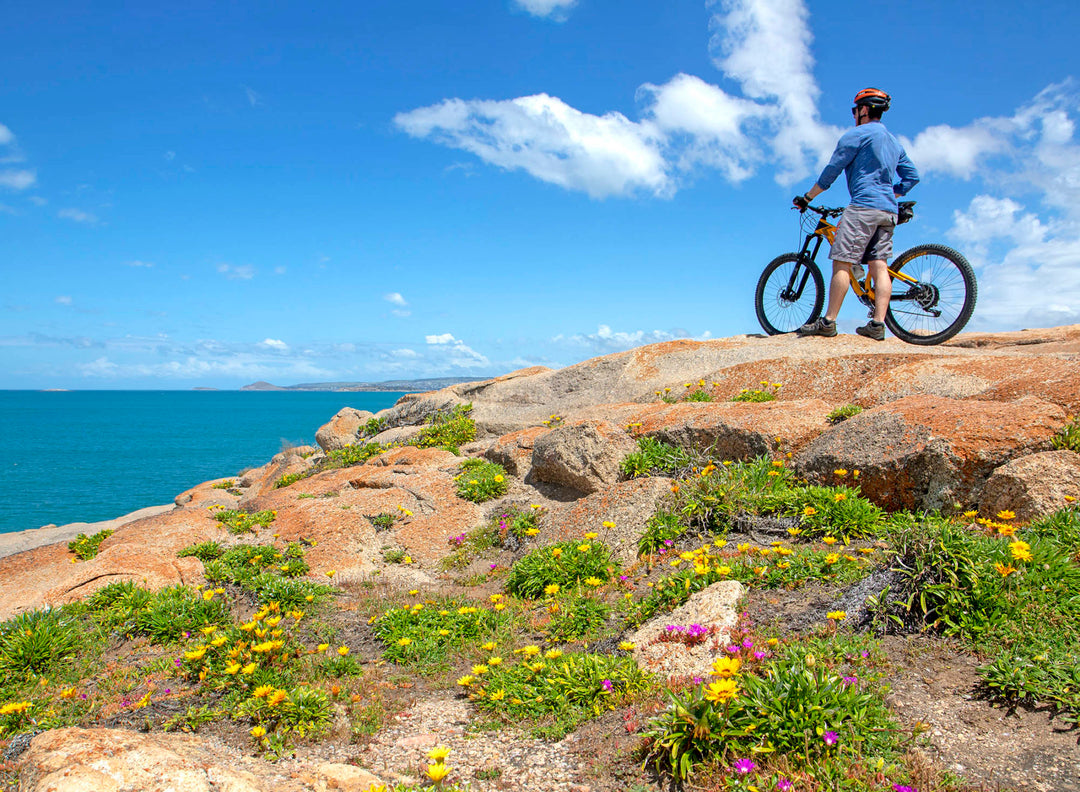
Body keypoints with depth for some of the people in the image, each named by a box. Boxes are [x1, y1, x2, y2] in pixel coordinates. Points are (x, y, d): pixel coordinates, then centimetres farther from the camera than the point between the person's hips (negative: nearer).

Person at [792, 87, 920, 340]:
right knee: (879, 266, 2)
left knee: (842, 263, -9)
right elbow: (912, 176, 24)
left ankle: (828, 322, -12)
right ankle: (878, 324, -6)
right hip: (888, 210, 8)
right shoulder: (894, 141, 24)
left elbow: (832, 170, -3)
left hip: (864, 205, -8)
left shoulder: (857, 134, 0)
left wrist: (806, 198, 5)